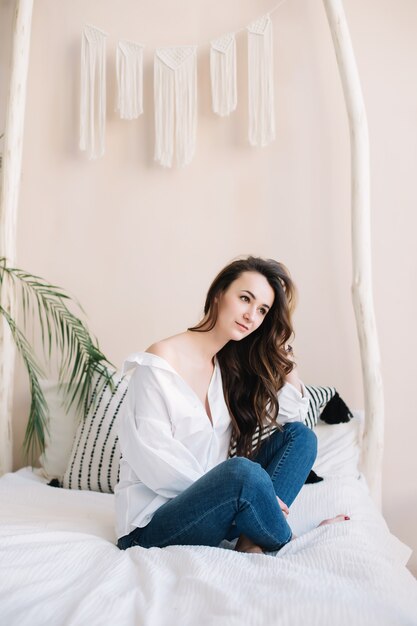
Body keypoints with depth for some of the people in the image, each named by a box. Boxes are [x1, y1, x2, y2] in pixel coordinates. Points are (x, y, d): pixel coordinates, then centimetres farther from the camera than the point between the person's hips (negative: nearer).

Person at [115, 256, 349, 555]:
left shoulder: (231, 367, 8)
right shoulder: (161, 362, -14)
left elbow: (294, 415, 6)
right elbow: (155, 465, -19)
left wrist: (281, 347, 1)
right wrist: (254, 489, -22)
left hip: (206, 503, 7)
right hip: (152, 525, -7)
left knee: (301, 436, -3)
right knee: (244, 472, -35)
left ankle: (252, 543, -18)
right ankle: (288, 545, -5)